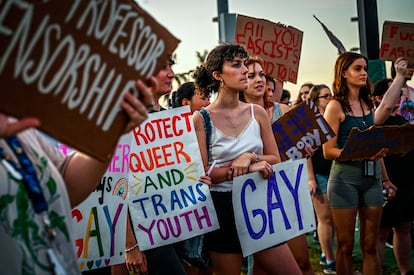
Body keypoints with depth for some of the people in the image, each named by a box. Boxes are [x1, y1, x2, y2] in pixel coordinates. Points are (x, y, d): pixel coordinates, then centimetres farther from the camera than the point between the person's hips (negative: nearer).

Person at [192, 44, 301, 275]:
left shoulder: (257, 112, 5)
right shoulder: (201, 119, -7)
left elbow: (275, 160, 6)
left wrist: (250, 156, -13)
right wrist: (247, 168, -17)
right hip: (222, 207, -4)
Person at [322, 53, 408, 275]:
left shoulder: (367, 104, 11)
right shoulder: (335, 106, -6)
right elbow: (328, 151, -11)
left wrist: (385, 178, 16)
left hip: (372, 178, 5)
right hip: (345, 178, -5)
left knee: (370, 245, 8)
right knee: (346, 246, 3)